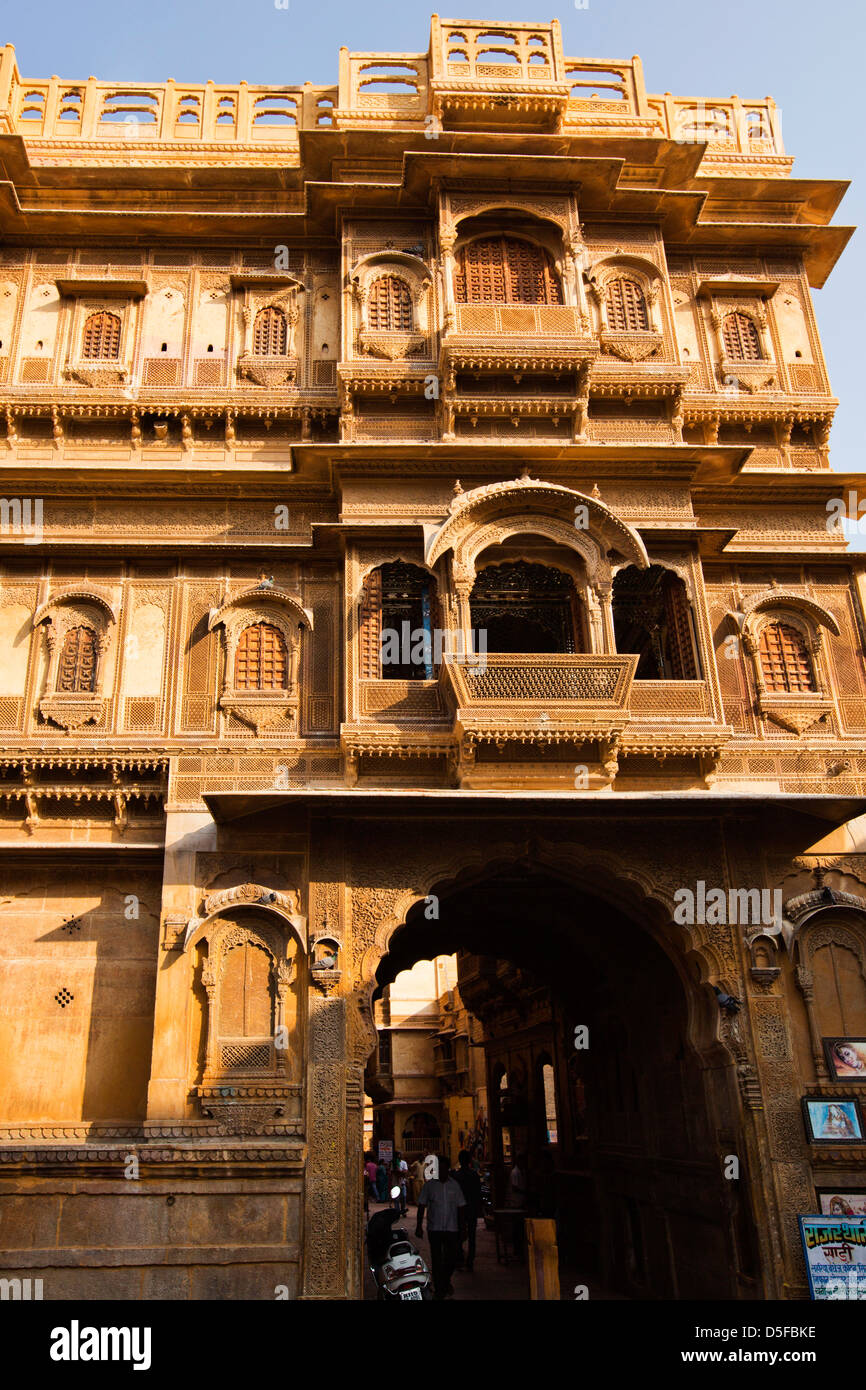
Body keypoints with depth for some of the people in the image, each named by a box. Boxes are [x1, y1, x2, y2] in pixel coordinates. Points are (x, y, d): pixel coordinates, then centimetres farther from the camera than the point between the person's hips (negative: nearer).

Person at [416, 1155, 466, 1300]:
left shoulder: (454, 1185, 4)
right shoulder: (429, 1185, 0)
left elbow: (461, 1206, 8)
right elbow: (422, 1205, 2)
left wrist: (461, 1226, 5)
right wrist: (419, 1225, -3)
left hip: (452, 1228, 1)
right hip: (434, 1228, -1)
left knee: (452, 1258, 3)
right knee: (436, 1259, 1)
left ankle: (446, 1281, 32)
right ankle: (439, 1289, 15)